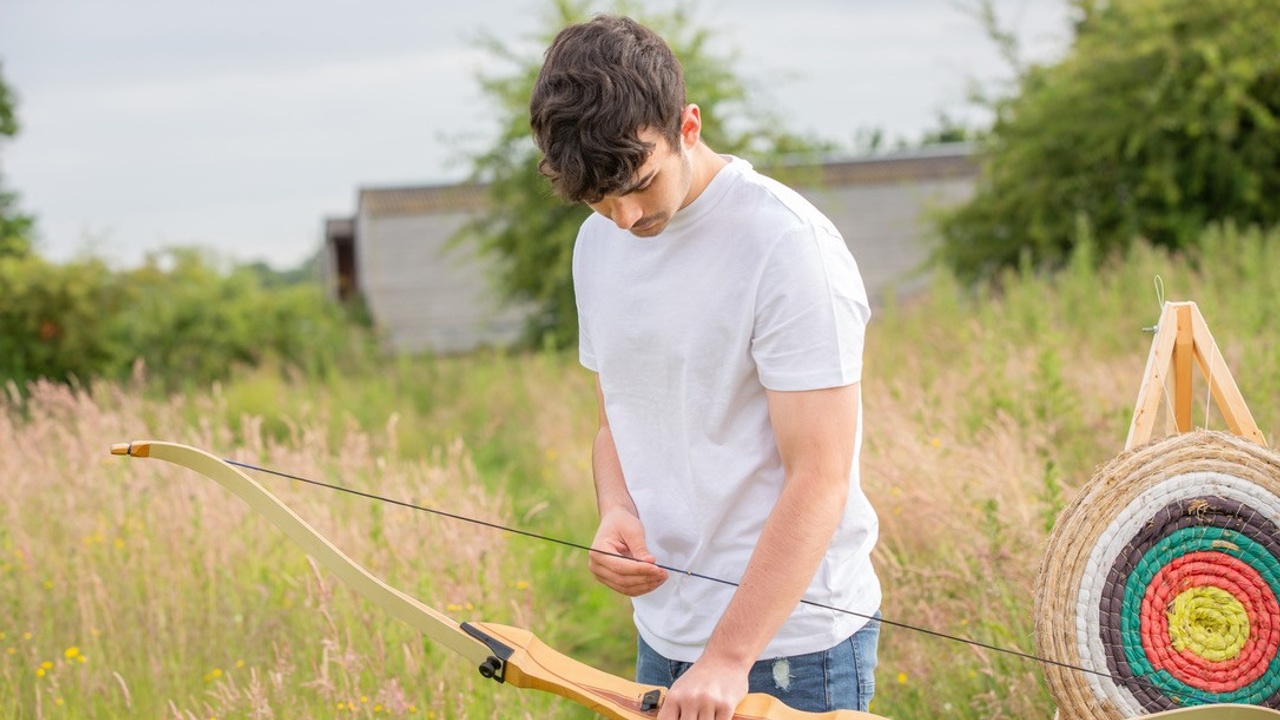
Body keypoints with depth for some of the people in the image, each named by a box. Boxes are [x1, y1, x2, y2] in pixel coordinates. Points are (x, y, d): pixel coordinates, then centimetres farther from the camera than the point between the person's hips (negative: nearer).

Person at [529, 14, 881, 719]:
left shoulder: (788, 246, -17)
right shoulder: (598, 243, 6)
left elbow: (819, 480, -19)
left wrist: (730, 659, -22)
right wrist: (616, 512, -4)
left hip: (787, 641, -6)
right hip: (664, 633, 6)